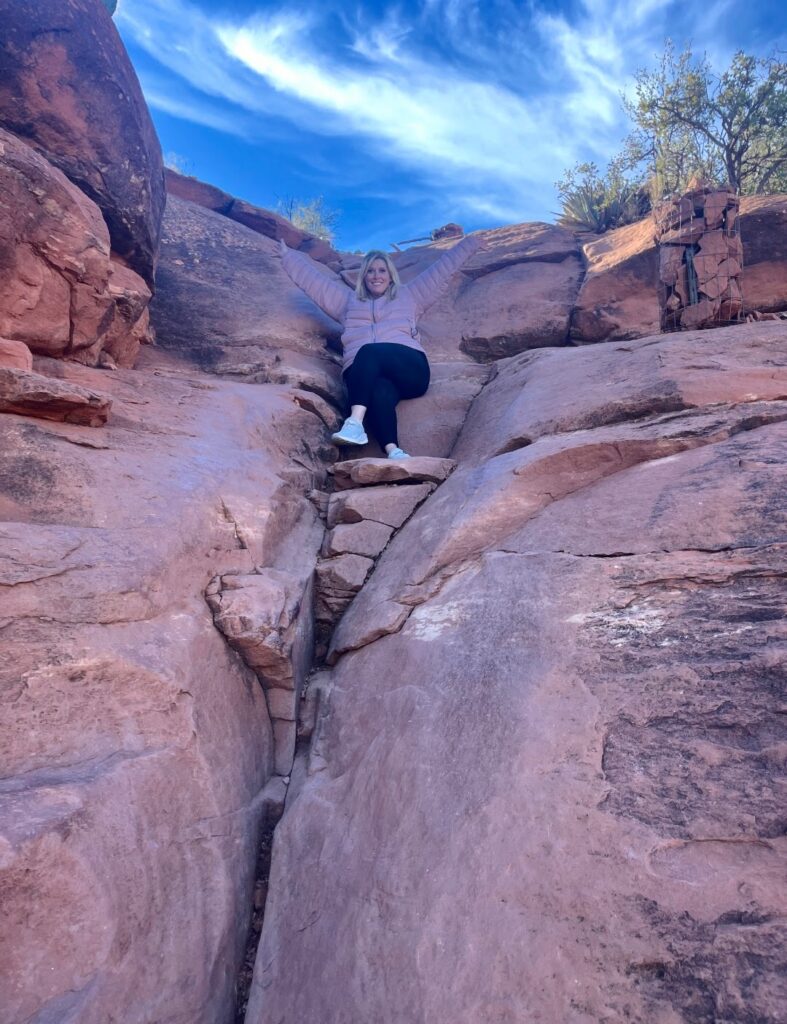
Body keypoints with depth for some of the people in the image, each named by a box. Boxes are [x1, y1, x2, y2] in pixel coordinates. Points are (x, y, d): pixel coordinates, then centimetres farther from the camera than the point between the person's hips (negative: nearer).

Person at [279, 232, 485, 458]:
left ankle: (356, 423, -51)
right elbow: (313, 278, 38)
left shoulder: (408, 296, 33)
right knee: (380, 391, -37)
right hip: (362, 372, 1)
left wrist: (468, 244, 33)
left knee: (369, 352, -34)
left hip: (409, 368, -1)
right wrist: (288, 255, 39)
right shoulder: (347, 300, 36)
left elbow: (441, 270, 33)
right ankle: (393, 452, -59)